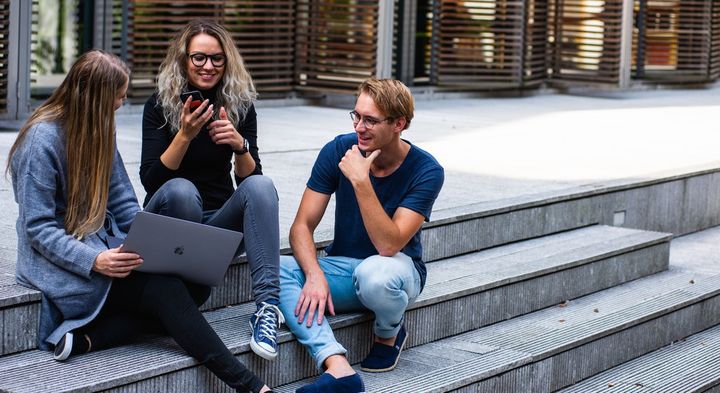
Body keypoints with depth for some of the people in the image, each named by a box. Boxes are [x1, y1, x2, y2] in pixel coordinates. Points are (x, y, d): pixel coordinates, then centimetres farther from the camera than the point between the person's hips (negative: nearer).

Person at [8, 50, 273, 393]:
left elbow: (124, 205, 11)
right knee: (166, 290, -27)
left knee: (196, 283, -17)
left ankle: (87, 336, -25)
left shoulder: (98, 130, 11)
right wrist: (94, 261, -29)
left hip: (105, 246, 8)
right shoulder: (42, 139, -13)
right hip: (61, 261, -8)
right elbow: (38, 228, -16)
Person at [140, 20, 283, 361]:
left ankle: (267, 304, -39)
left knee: (261, 185, -28)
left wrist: (239, 145, -23)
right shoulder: (160, 105, -6)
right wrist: (185, 135, -28)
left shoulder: (239, 106, 1)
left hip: (220, 221, 3)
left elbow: (249, 178, -2)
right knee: (181, 189, -35)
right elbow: (150, 180, -14)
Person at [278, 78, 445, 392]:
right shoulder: (338, 151, -8)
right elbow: (302, 226, -9)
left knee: (374, 273, -40)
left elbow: (389, 245, -27)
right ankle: (338, 367, -40)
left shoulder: (426, 171, -17)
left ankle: (389, 334, -4)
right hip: (341, 266, 4)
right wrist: (315, 275, -28)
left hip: (396, 268, -3)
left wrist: (360, 181, -34)